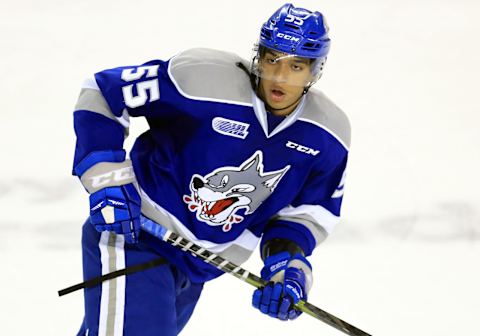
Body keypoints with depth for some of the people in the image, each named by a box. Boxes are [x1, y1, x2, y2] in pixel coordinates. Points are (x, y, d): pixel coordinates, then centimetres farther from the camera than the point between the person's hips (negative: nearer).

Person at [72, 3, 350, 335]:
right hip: (133, 234, -6)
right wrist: (107, 179, -23)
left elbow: (310, 210, 5)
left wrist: (289, 264, -13)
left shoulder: (328, 136, -8)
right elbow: (102, 94, -16)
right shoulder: (202, 79, -25)